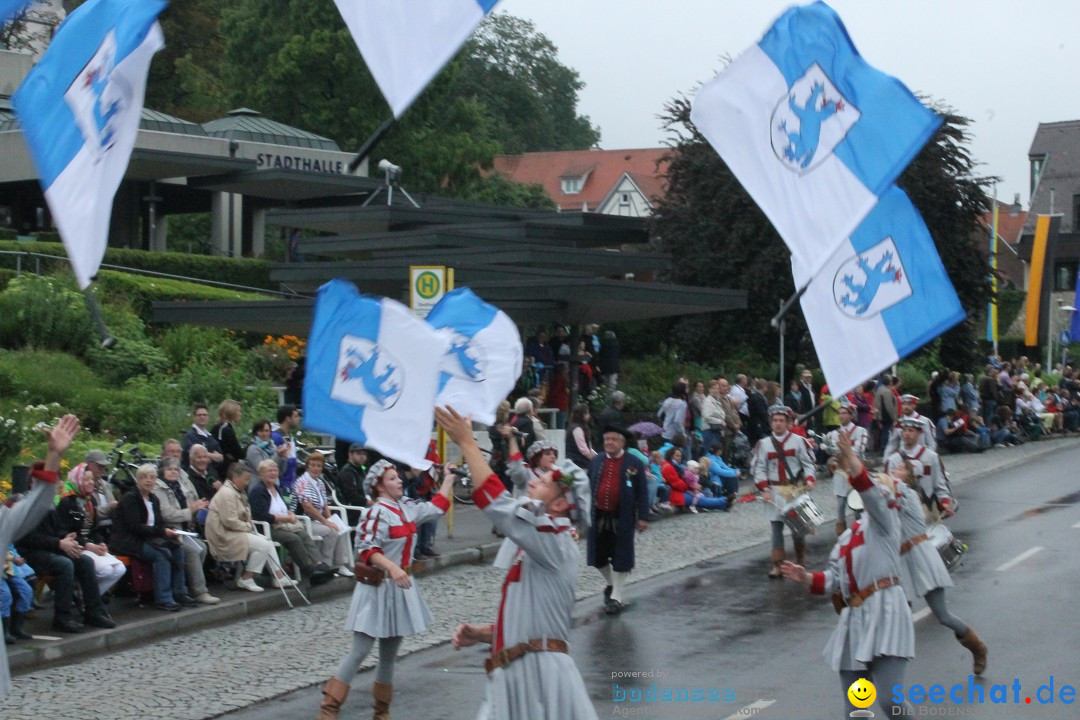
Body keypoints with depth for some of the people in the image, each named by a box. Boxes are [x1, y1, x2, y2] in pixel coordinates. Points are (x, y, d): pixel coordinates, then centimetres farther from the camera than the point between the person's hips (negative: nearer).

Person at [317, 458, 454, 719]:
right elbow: (368, 550, -24)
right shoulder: (378, 512, -16)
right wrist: (392, 568, -37)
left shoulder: (407, 508, 8)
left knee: (390, 652, 12)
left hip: (401, 586, 8)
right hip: (378, 587, -8)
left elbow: (436, 508, 22)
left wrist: (448, 479, 22)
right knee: (360, 651, -9)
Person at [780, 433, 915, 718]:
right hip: (854, 619, 7)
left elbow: (874, 497, -20)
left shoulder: (884, 522, 1)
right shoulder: (847, 537, 20)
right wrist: (807, 578, 2)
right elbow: (835, 579, 19)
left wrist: (854, 467, -35)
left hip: (885, 614, -7)